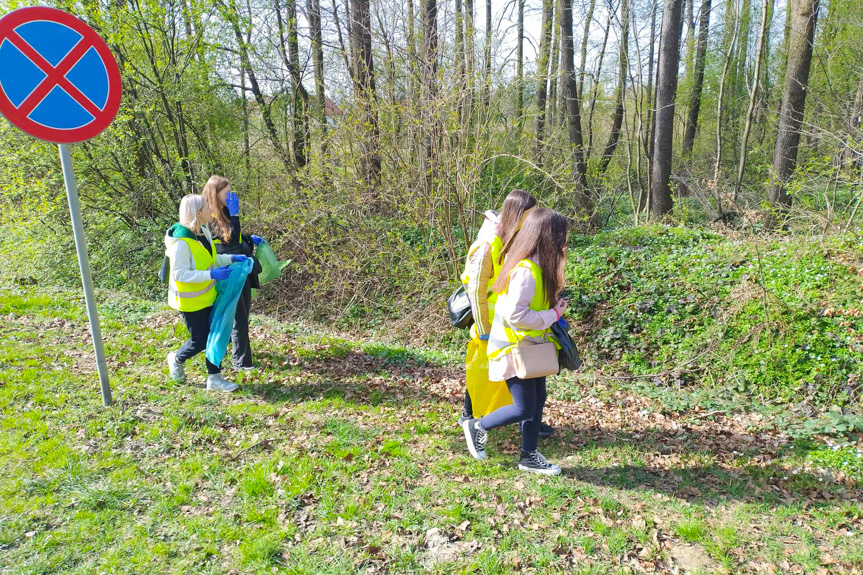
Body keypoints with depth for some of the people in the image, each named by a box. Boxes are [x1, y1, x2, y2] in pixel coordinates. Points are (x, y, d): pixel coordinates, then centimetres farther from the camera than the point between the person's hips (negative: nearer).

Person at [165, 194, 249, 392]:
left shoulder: (204, 230, 1)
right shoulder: (181, 242, -26)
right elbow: (179, 273, -28)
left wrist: (231, 258, 0)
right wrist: (211, 274, -34)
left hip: (208, 295, 8)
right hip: (191, 300, -8)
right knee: (200, 340, 4)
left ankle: (214, 378, 19)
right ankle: (177, 359, 36)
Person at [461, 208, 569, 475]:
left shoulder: (535, 265, 4)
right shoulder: (525, 271, -25)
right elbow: (515, 314, -28)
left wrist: (553, 309, 4)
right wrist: (553, 315, -19)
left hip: (529, 346, 9)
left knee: (538, 400, 14)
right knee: (524, 410, -4)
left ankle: (529, 456, 28)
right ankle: (477, 427, 18)